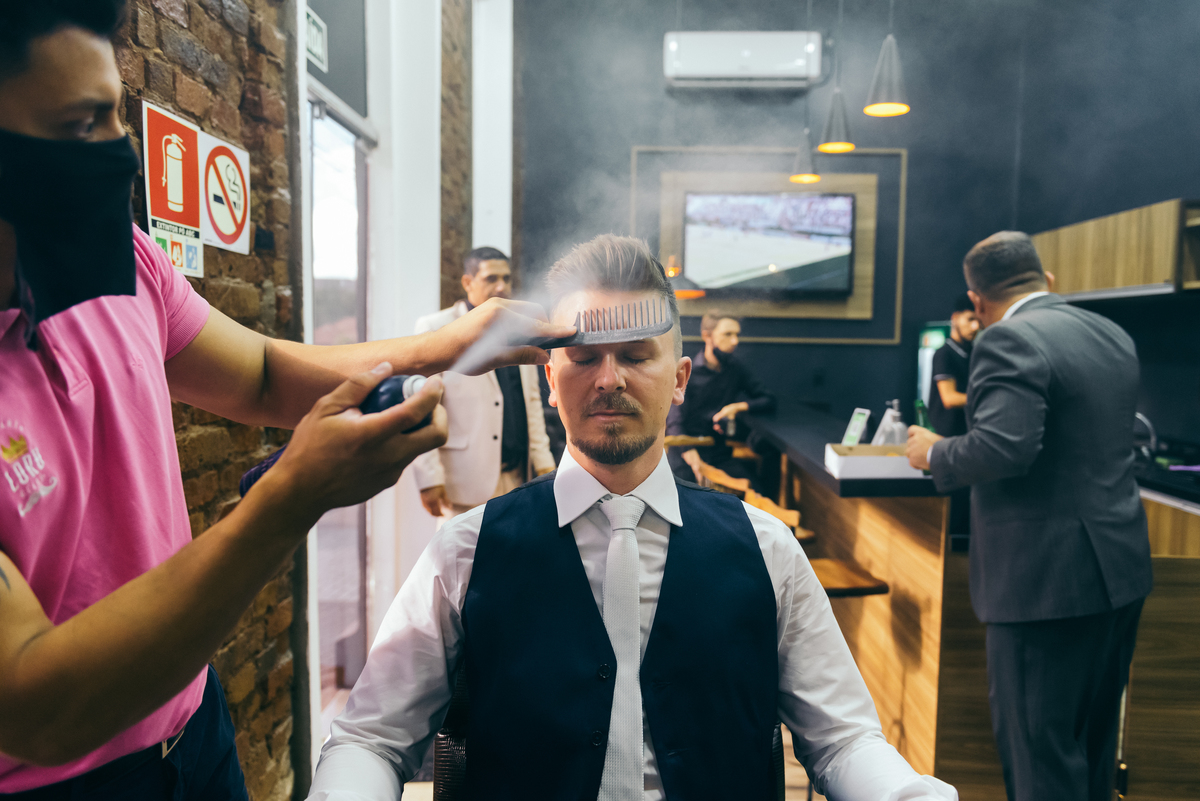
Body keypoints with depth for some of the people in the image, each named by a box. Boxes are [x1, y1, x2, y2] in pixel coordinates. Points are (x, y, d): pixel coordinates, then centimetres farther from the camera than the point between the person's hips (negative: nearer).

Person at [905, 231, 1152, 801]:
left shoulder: (1009, 340, -17)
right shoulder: (1114, 335, 10)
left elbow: (1003, 448, -29)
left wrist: (934, 453, -11)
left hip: (1048, 577, -9)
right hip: (1121, 567, 9)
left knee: (1041, 753, 4)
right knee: (1094, 741, 24)